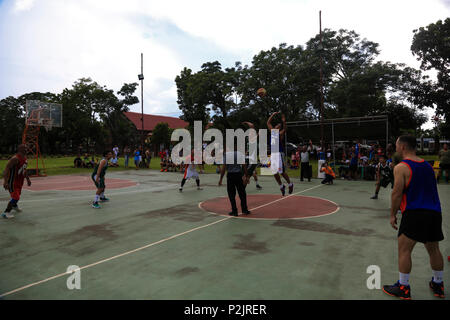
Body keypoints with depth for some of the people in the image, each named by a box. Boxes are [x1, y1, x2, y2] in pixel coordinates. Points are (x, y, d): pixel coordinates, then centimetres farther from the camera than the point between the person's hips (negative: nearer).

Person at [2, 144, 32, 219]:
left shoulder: (24, 158, 7)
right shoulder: (15, 159, -23)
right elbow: (7, 169, -28)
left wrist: (28, 179, 24)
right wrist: (5, 181, -36)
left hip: (19, 181, 9)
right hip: (12, 182, -9)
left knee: (17, 196, 27)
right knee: (16, 197, -16)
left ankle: (14, 206, 55)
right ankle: (6, 212, -2)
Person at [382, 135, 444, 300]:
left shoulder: (401, 167, -9)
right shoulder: (427, 165, 14)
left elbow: (397, 194, -13)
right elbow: (430, 189, 19)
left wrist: (393, 215, -4)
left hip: (414, 212, -8)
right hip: (434, 212, 8)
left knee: (404, 249, 1)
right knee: (433, 249, 20)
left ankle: (403, 288, 6)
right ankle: (438, 285, 34)